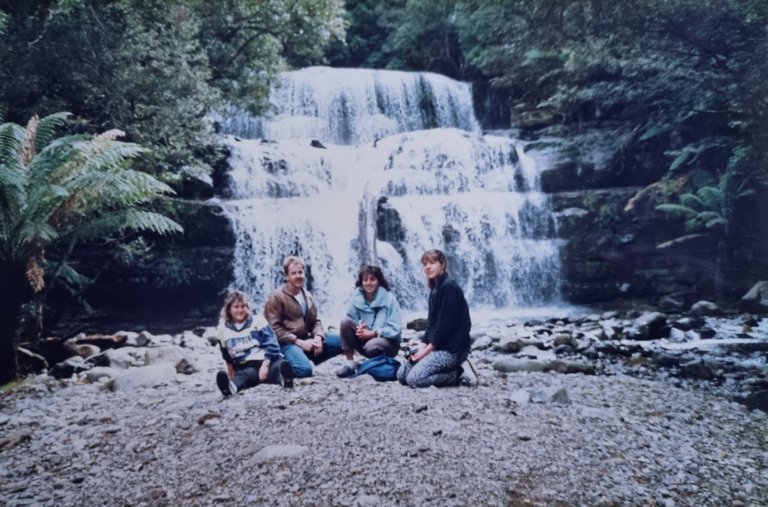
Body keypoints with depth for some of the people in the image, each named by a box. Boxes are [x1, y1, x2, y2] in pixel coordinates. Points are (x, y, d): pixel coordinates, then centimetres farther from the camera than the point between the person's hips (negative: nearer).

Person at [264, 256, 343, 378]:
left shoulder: (308, 296, 15)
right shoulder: (276, 297, -6)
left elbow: (315, 321, 15)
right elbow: (274, 328, -11)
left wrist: (318, 337, -9)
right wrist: (299, 342, -17)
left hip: (306, 340, 7)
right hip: (287, 343, -6)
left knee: (341, 340, -7)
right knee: (304, 369, -33)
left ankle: (308, 359, -4)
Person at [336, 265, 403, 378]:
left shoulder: (389, 298, -14)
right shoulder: (357, 297, -2)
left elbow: (395, 329, -18)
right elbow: (350, 323, -2)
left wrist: (372, 333, -26)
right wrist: (359, 329, -24)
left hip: (388, 342, -4)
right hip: (365, 339, 4)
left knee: (371, 346, -38)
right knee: (345, 322, -20)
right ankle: (350, 363, -15)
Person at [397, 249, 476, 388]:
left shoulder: (449, 286, -15)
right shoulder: (435, 288, 14)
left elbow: (446, 325, -20)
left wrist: (426, 350, -15)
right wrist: (422, 347, -1)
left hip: (453, 348, -10)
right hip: (438, 345, 10)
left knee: (414, 378, -21)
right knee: (402, 374, 3)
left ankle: (459, 373, -4)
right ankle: (454, 368, 7)